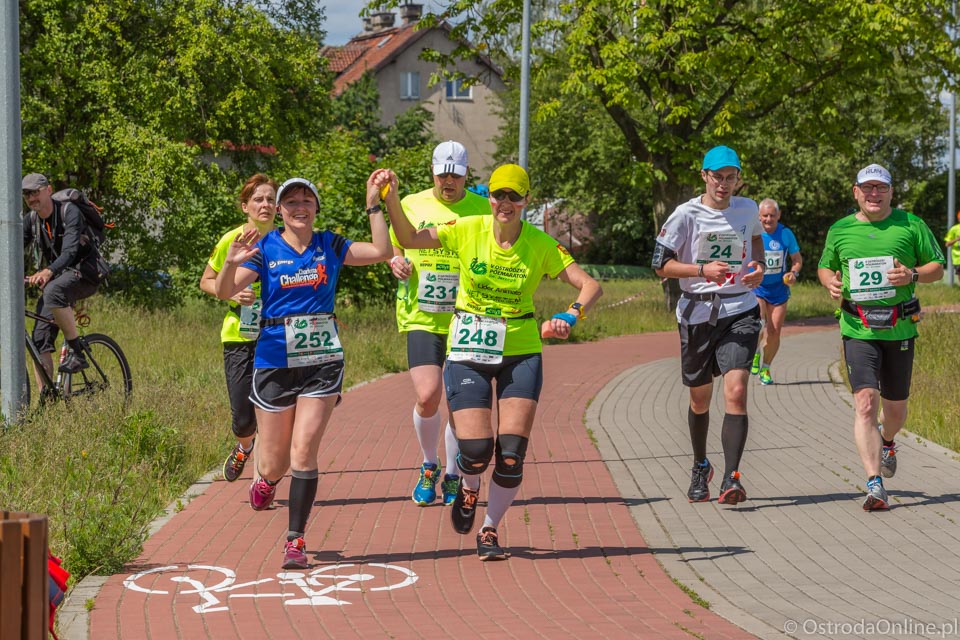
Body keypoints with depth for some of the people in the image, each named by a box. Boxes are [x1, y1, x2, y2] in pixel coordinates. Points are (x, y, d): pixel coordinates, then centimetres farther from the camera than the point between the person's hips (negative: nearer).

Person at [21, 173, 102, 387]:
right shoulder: (31, 220, 3)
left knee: (53, 291, -39)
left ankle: (77, 352, -28)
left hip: (83, 273, -7)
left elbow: (70, 250, -30)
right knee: (40, 340, -7)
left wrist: (48, 272, -49)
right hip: (55, 279, 7)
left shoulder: (69, 212, -17)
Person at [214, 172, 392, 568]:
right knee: (274, 464, 7)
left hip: (323, 361, 1)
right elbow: (225, 291, -12)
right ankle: (264, 476, 46)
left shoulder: (330, 246, 4)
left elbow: (381, 251, -3)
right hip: (275, 362, -1)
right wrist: (231, 263, -32)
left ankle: (295, 540, -4)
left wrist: (374, 203, -10)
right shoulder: (265, 248, -3)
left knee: (304, 451, -11)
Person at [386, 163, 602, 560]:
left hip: (521, 353, 1)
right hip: (469, 351, 0)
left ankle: (489, 531, 15)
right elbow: (410, 239, -5)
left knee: (511, 452, -7)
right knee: (476, 450, -10)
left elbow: (589, 285, -9)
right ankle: (468, 487, 29)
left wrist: (570, 316, -28)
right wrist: (390, 201, -20)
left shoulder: (541, 244, -6)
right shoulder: (468, 230, -6)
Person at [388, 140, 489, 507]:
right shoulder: (411, 205, 5)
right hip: (421, 317, 0)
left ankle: (452, 477, 20)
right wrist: (396, 262, -4)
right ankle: (429, 467, 15)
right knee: (427, 397, -12)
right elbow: (394, 246, 18)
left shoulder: (482, 209, 3)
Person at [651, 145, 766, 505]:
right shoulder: (687, 215, -5)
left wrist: (759, 267, 7)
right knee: (700, 398, 12)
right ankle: (700, 467, 36)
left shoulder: (748, 210, 6)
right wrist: (703, 269, -20)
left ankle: (731, 478, -20)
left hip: (740, 311, 1)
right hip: (697, 312, -1)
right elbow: (661, 265, -6)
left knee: (736, 391, -18)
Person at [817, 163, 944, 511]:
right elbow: (824, 266, 22)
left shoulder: (910, 225, 2)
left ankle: (887, 442, 50)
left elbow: (938, 266, 6)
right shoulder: (839, 230, 7)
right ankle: (874, 484, -18)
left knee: (895, 406, 13)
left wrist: (912, 274, -14)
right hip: (858, 329, -1)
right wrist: (831, 282, -1)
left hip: (900, 328, 1)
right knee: (865, 402, -16)